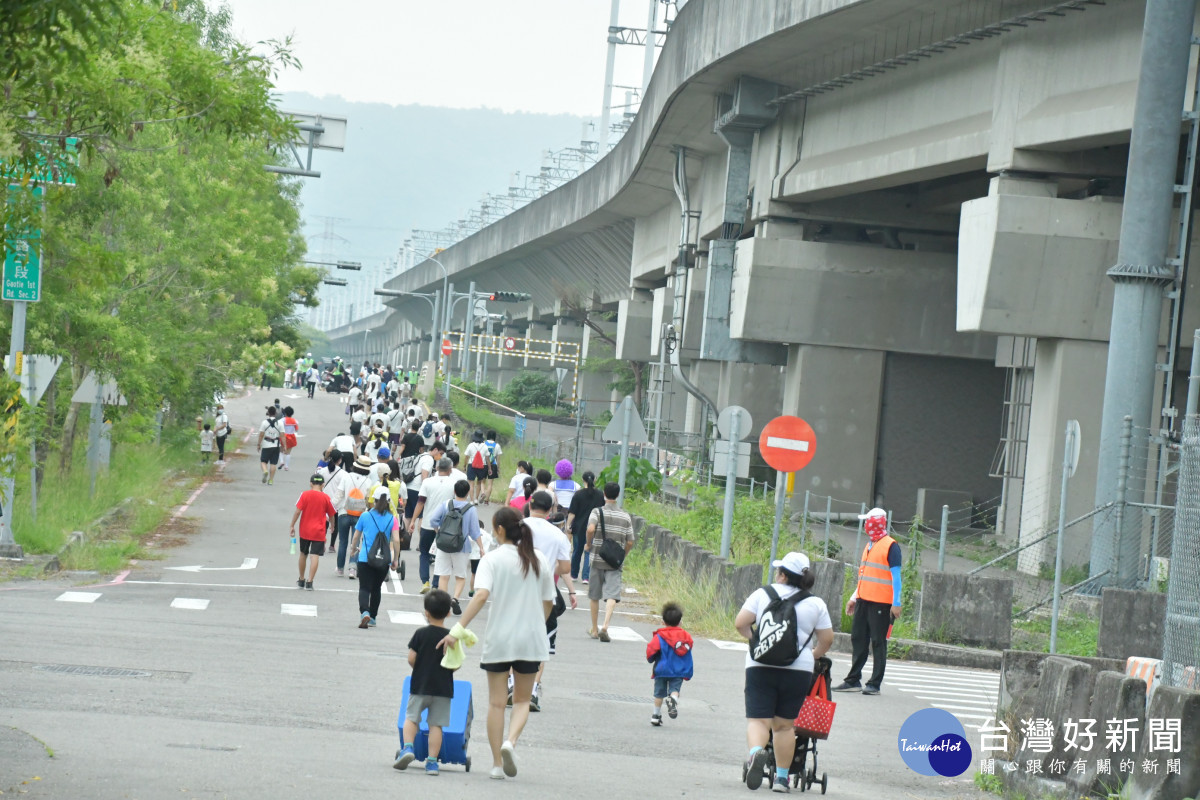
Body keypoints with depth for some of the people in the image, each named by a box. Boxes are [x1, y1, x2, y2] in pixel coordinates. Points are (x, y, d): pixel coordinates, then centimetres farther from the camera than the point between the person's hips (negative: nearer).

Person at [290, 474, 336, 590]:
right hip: (319, 532, -2)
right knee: (315, 556, -5)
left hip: (305, 530, 2)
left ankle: (301, 580, 29)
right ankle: (309, 582, -13)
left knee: (303, 554, 18)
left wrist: (292, 526, -2)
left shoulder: (305, 495, -4)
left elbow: (298, 511, -10)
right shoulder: (326, 497, -2)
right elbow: (332, 516, 8)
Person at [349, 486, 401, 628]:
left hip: (365, 559, -2)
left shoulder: (365, 516, -1)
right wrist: (395, 560, 5)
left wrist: (353, 548, 30)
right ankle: (372, 618, 26)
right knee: (376, 589, 18)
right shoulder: (391, 519, -2)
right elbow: (396, 540, -6)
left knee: (364, 588, -3)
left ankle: (364, 612, -29)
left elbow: (356, 536, 10)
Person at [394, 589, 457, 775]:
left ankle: (407, 747, -10)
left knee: (411, 717, 12)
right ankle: (432, 761, 0)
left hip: (420, 685, -1)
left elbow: (411, 658, -6)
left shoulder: (421, 634, -5)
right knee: (436, 724, 3)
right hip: (443, 688, 1)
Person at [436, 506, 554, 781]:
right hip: (531, 640, 2)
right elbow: (548, 602, 8)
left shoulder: (492, 559, -8)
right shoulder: (539, 560, 3)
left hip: (498, 640, -2)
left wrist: (458, 629, -25)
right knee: (522, 700, 14)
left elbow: (481, 595, -22)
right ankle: (510, 741, -13)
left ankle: (497, 764, 9)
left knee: (496, 702, 8)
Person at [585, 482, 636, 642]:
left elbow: (591, 528, -24)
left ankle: (594, 630, 23)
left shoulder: (598, 512, -4)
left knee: (594, 596, 14)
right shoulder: (625, 516, 4)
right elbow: (630, 542, 2)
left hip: (598, 560, 0)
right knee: (612, 595, -8)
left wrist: (589, 544, -7)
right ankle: (605, 626, -29)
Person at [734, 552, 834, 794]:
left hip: (761, 666, -1)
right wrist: (814, 655, 25)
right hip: (798, 671, 1)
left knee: (758, 720, -1)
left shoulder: (762, 594, 3)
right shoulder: (816, 604, 4)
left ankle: (756, 752, -31)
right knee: (783, 724, 12)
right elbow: (827, 639, 6)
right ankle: (781, 777, 12)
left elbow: (740, 623, -1)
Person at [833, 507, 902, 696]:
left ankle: (875, 684, -1)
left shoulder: (890, 546, -9)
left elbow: (896, 576, -11)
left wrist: (896, 603, -15)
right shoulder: (869, 546, 17)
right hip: (863, 601, 8)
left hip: (881, 603, -8)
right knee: (858, 639, 8)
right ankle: (853, 680, 13)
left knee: (878, 643, -3)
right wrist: (854, 597, 22)